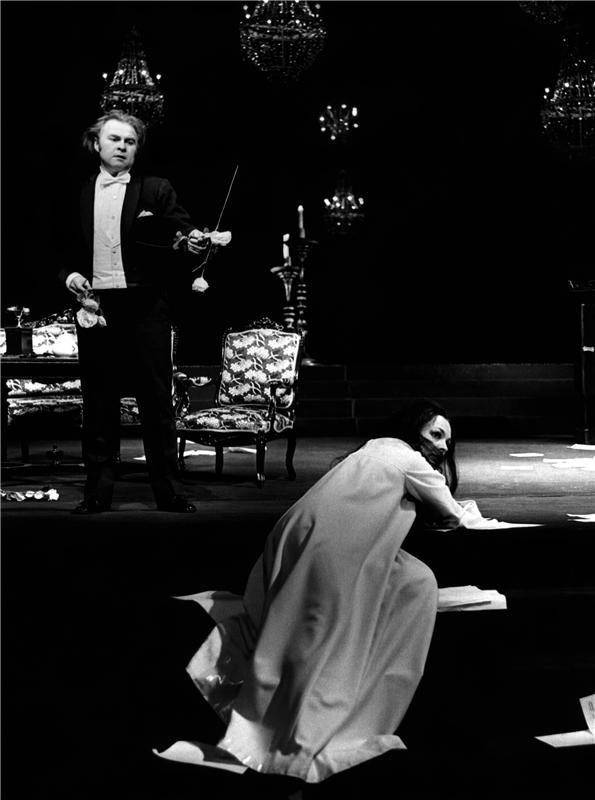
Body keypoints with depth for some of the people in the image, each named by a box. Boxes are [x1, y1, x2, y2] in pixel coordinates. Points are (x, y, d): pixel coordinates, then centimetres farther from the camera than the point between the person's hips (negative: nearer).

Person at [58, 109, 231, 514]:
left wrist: (196, 238, -26)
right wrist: (70, 275, 0)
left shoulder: (156, 190, 7)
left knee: (157, 399, 0)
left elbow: (181, 230, -4)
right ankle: (98, 490, 11)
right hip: (96, 306, 2)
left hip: (145, 306, -2)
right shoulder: (79, 194, 13)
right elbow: (67, 250, 19)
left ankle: (169, 490, 6)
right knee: (99, 401, 5)